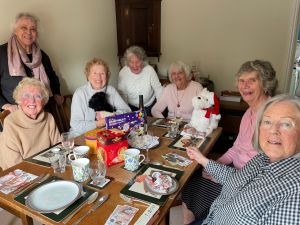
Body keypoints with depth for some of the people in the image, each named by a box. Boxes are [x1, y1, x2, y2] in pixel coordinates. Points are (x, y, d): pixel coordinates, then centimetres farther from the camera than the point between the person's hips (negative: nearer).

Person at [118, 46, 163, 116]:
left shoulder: (150, 70, -19)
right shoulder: (123, 72, -14)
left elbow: (158, 90, -10)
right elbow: (122, 93, -3)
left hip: (151, 106, -1)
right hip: (132, 107, 1)